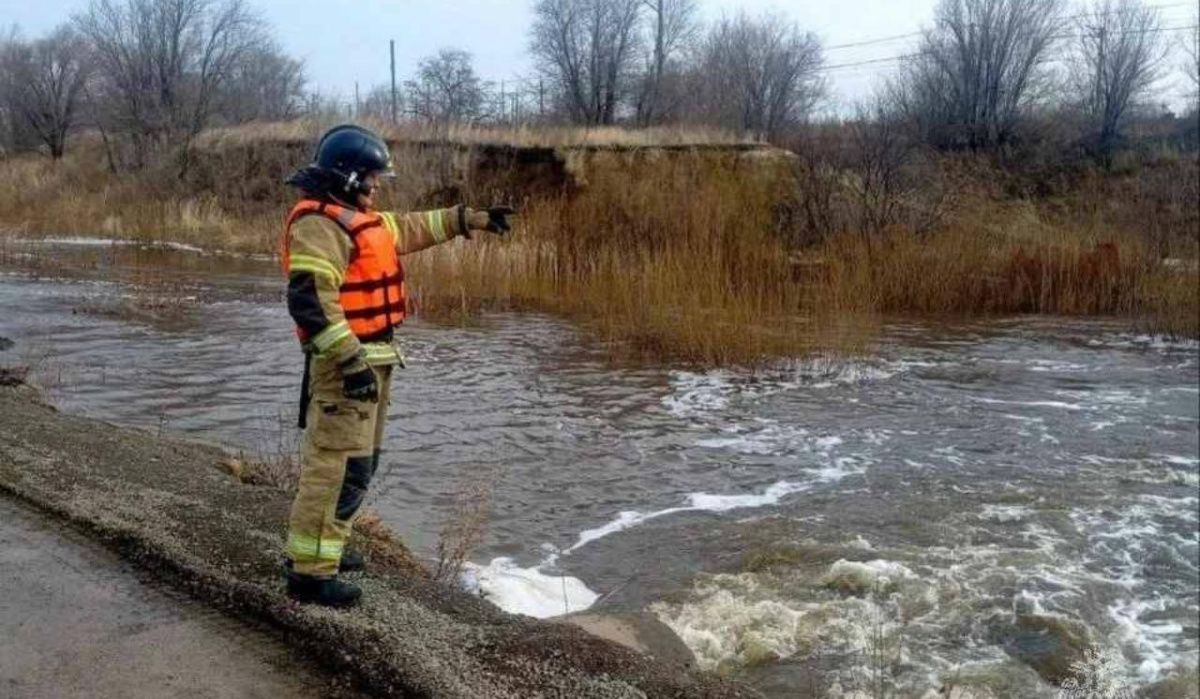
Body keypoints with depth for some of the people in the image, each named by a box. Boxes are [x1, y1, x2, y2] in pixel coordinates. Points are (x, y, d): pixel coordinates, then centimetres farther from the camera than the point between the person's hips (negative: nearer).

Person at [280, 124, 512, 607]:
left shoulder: (355, 217, 15)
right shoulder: (320, 224, -17)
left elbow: (409, 228, 28)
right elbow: (310, 299, -26)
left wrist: (470, 219, 26)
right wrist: (350, 361, -28)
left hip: (370, 358, 11)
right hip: (345, 363, -11)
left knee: (357, 461, 19)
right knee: (339, 466, -9)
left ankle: (321, 547, 32)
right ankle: (310, 572, -2)